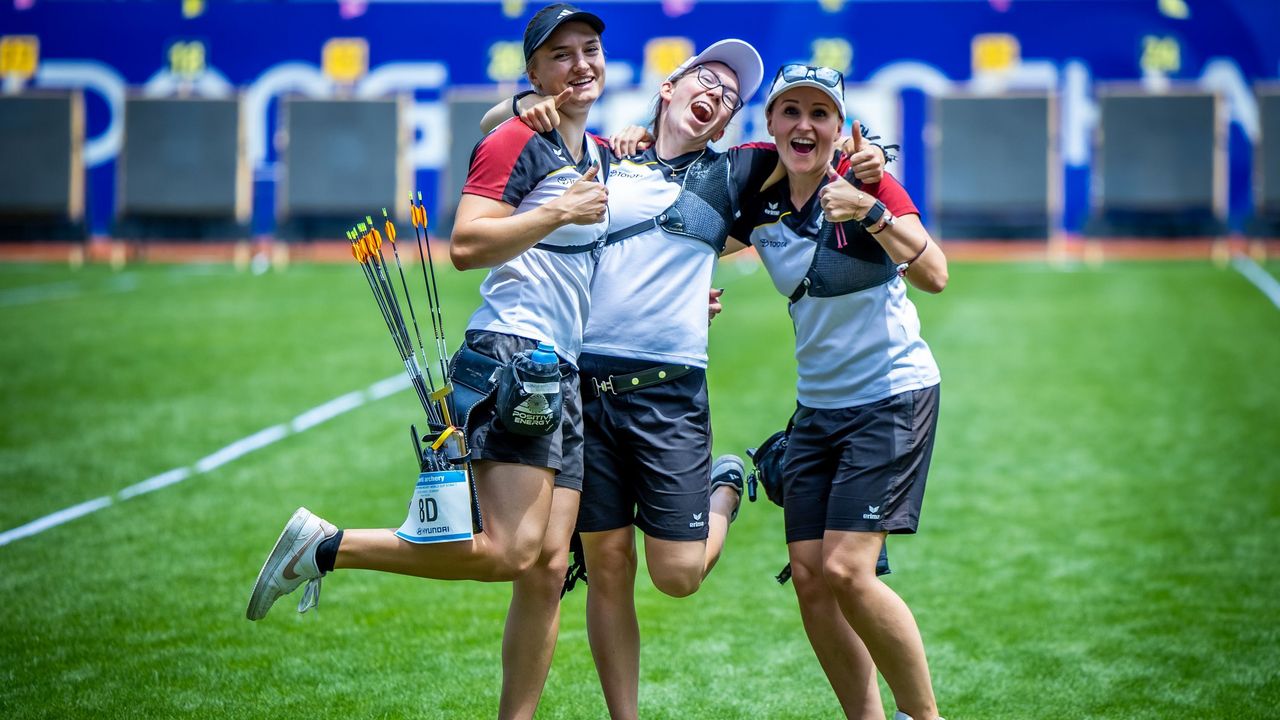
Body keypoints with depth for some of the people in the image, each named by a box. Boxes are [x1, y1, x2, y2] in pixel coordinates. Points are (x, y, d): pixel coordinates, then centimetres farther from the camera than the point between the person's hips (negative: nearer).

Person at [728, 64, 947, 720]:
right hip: (817, 404, 6)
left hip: (892, 395, -6)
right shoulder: (760, 207, 2)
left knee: (846, 572, -16)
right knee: (809, 577, 0)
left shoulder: (864, 182, -12)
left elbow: (935, 276, -24)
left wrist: (872, 214, -38)